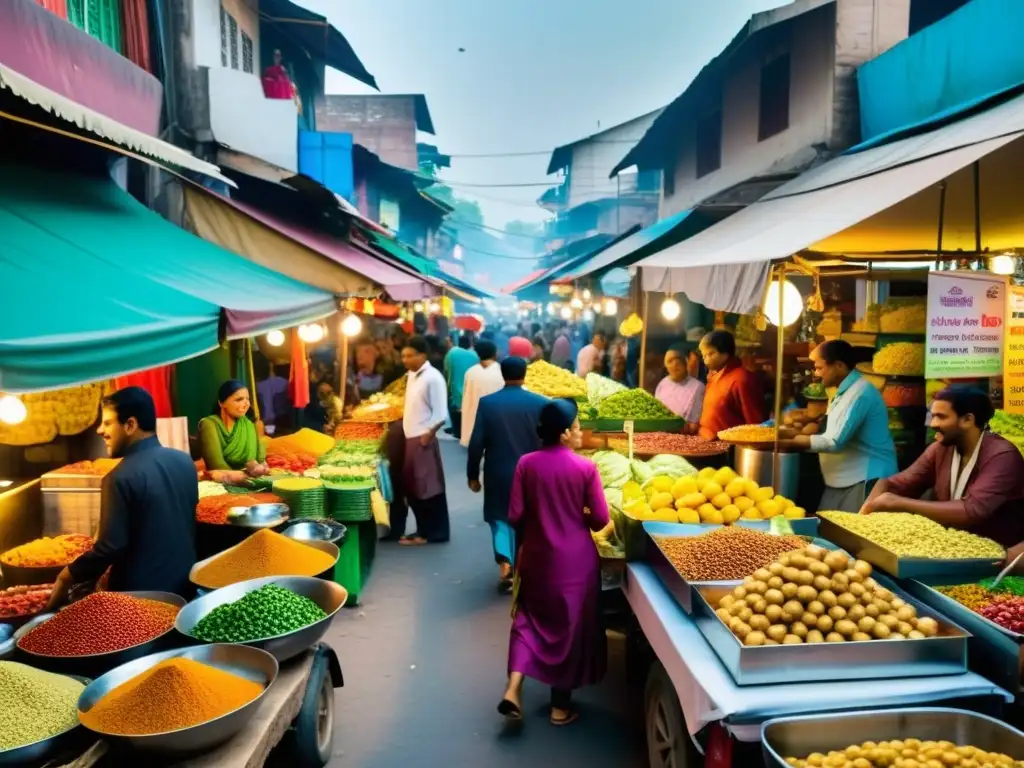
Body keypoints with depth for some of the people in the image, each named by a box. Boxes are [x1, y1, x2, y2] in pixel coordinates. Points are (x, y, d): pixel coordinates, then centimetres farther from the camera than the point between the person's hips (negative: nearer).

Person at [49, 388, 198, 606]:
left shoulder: (121, 478, -20)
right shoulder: (184, 461, 1)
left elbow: (110, 547, -20)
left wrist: (67, 577, -4)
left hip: (140, 593, -6)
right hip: (185, 584, 6)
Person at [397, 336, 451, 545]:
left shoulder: (433, 378, -15)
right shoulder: (412, 375, 11)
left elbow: (440, 415, -18)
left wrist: (427, 435, -14)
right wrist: (409, 433, 13)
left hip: (423, 441, -9)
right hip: (410, 439, 9)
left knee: (428, 489, 0)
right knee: (412, 488, 14)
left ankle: (433, 533, 10)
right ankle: (424, 530, 24)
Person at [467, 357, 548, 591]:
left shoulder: (487, 403, -7)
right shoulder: (540, 403, -7)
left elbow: (476, 443, -6)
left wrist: (473, 475, 4)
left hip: (498, 474, -1)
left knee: (501, 517, 13)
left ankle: (505, 563, -4)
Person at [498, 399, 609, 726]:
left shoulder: (527, 464, -7)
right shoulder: (586, 468, -14)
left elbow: (514, 516, -5)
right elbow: (600, 519, -8)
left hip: (537, 557, 3)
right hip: (576, 560, -2)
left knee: (531, 618, 19)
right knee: (570, 625, 12)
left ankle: (514, 688, 4)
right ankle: (561, 706, 22)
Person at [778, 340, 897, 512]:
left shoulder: (860, 393, -20)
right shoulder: (845, 391, 12)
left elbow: (834, 442, -24)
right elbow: (832, 436, 15)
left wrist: (790, 440, -18)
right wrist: (796, 435, 3)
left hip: (866, 480, -10)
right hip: (843, 480, 10)